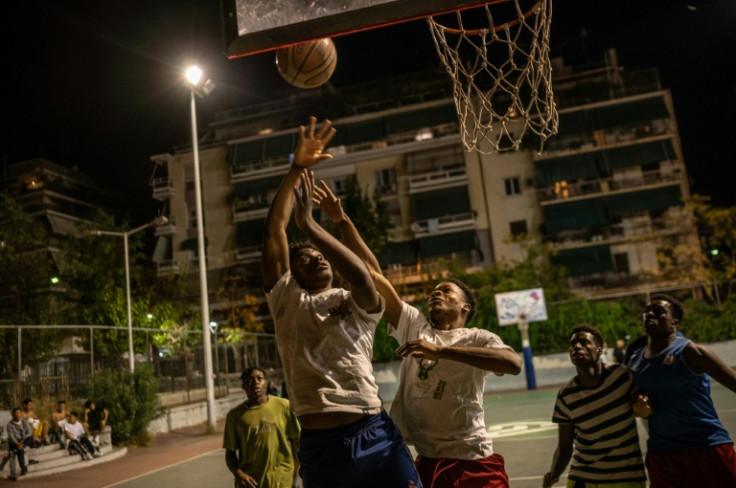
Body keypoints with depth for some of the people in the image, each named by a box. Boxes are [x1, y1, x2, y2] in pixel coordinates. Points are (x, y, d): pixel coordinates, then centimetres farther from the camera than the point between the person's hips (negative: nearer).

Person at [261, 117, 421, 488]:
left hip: (375, 435, 0)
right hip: (319, 445, 0)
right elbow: (273, 230, 1)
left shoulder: (357, 304, 10)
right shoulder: (287, 301, 10)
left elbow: (361, 275, -14)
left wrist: (308, 224, -13)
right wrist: (296, 170, -3)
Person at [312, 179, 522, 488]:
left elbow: (514, 363, -25)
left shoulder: (478, 339, -2)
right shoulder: (415, 326, 8)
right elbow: (373, 273, 4)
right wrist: (343, 222, -1)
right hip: (427, 463, 4)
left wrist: (440, 350, -28)